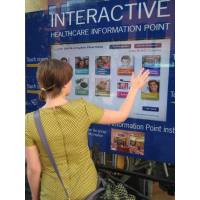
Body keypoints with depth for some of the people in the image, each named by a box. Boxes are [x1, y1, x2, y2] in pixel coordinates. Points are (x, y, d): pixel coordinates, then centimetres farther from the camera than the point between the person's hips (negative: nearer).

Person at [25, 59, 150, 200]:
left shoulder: (29, 122, -23)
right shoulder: (82, 108, -25)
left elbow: (33, 169, -14)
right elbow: (122, 116, -10)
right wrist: (134, 89, 4)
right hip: (86, 187, 1)